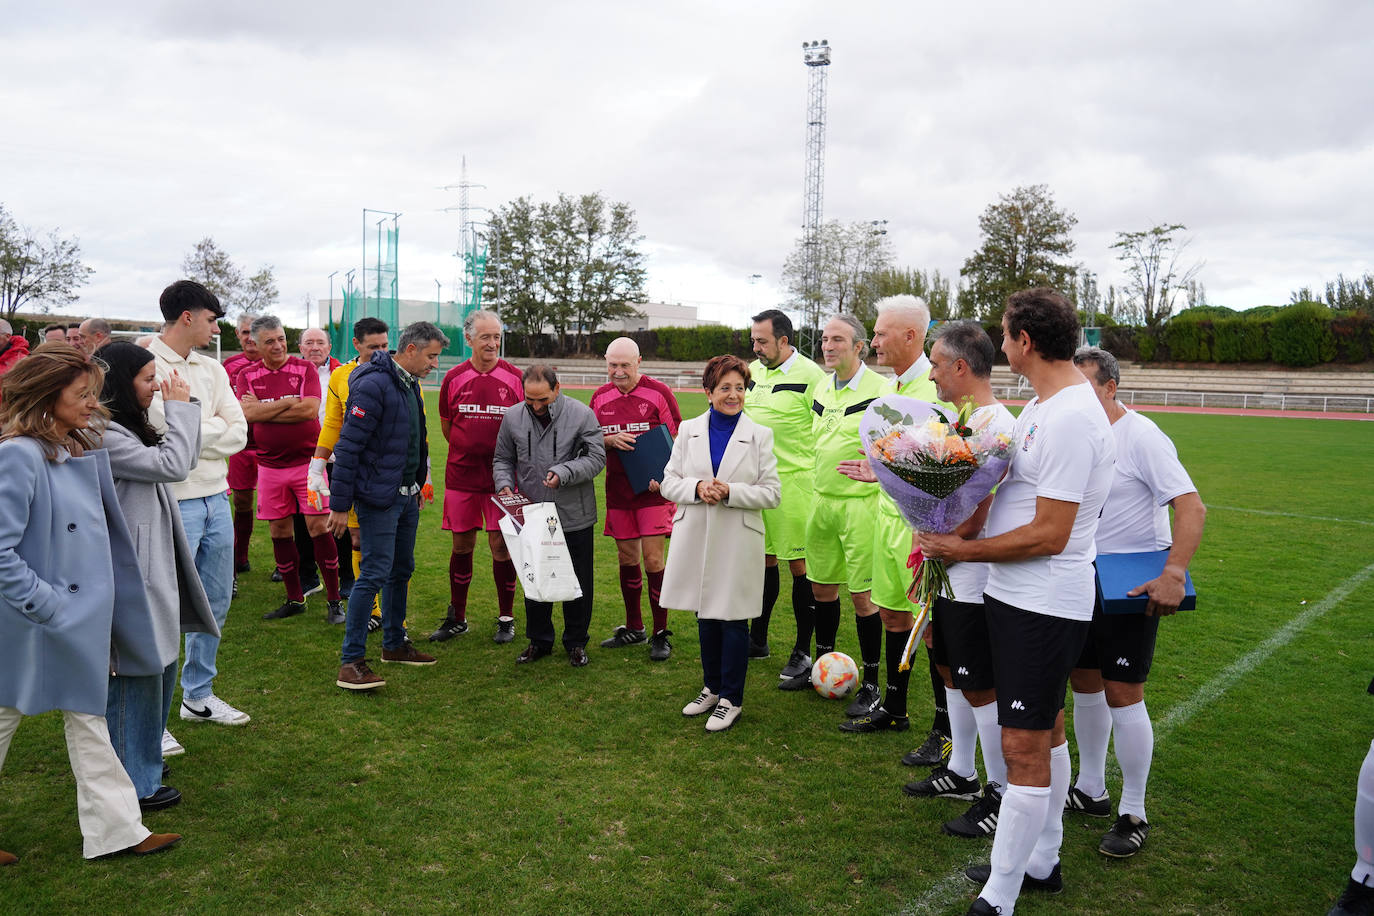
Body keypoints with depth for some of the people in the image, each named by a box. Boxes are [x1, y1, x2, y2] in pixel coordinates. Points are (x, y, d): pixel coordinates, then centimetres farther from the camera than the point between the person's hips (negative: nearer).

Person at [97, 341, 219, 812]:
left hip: (154, 565, 10)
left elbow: (182, 460, 15)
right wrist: (181, 409, -11)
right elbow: (171, 465, -22)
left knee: (159, 664, 20)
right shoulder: (102, 435, -20)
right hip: (130, 573, -10)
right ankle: (135, 784, 14)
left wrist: (183, 410, 3)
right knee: (136, 673, 1)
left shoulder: (127, 428, 12)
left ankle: (141, 756, 36)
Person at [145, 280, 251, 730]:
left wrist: (195, 432, -9)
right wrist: (216, 428, -6)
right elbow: (174, 431, -20)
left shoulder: (212, 368, 11)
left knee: (215, 603, 16)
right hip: (174, 502, -7)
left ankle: (198, 695, 31)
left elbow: (239, 434, 4)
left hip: (216, 498, 8)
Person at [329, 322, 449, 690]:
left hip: (406, 497, 9)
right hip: (378, 499, -9)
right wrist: (339, 504, -20)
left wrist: (418, 484, 21)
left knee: (402, 570, 16)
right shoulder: (373, 385, -18)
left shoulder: (411, 385, 11)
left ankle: (395, 644, 30)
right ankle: (351, 662, -2)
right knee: (375, 574, -9)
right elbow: (348, 446, -20)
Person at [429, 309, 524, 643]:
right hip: (461, 475, 2)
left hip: (502, 476, -1)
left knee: (501, 545, 1)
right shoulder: (454, 378, 2)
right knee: (462, 544, 9)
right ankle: (456, 618, 23)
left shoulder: (515, 378, -2)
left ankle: (506, 618, 16)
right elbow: (446, 427, 13)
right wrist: (470, 450, 12)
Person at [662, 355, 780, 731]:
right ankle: (712, 688, 31)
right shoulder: (688, 431, 6)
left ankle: (731, 699, 15)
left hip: (737, 542, -3)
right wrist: (697, 487, -15)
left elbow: (772, 493, -4)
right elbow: (668, 483, 5)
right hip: (696, 540, 3)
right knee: (705, 615, 13)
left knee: (733, 619, 1)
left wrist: (730, 492, -18)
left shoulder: (759, 435, -1)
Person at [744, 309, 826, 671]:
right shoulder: (753, 371, 10)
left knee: (799, 565, 0)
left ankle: (803, 651, 12)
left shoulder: (810, 376, -11)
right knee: (764, 559, 15)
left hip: (794, 482, -6)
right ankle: (757, 641, 27)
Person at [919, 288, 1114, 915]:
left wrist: (963, 550, -14)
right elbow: (1010, 481, 19)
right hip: (1020, 598, 10)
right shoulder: (1041, 405, 10)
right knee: (1044, 730, 20)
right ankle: (1041, 862, 36)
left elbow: (1048, 536, -23)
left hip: (1043, 605, -10)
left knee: (1024, 746, -2)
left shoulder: (1070, 419, -22)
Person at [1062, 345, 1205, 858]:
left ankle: (1134, 816, 11)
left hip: (1134, 583, -7)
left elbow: (1192, 508, -24)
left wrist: (1173, 575, -33)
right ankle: (1090, 790, 31)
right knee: (1084, 682, 14)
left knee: (1122, 694, -5)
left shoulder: (1141, 437, -17)